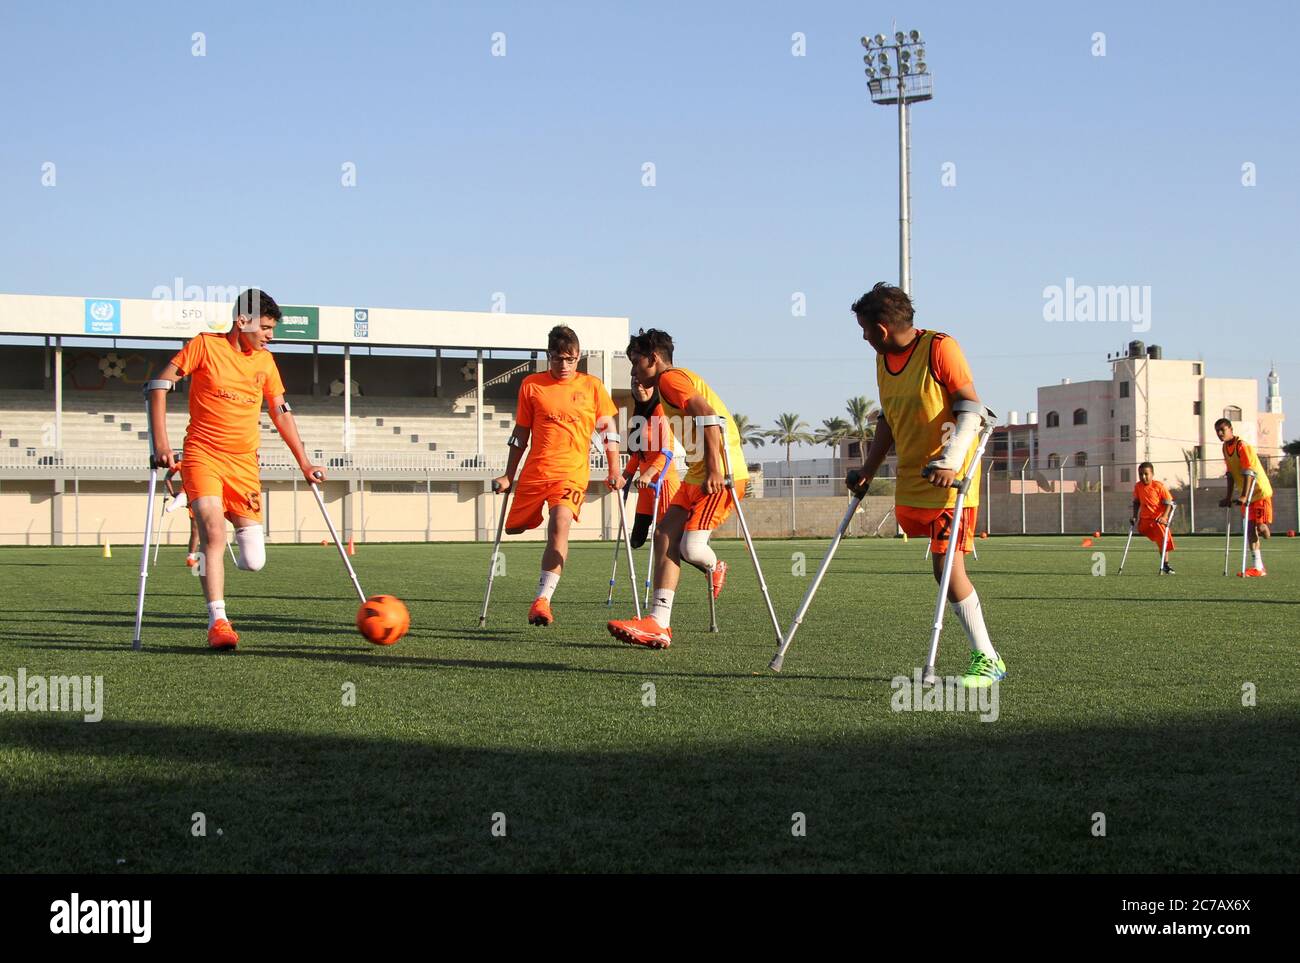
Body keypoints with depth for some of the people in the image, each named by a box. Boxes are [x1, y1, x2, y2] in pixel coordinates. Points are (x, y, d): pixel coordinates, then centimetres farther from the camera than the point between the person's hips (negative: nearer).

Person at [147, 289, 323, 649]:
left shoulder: (265, 362, 11)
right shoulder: (205, 345, -2)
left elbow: (281, 412, 20)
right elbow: (160, 385, -3)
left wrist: (304, 462, 16)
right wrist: (160, 443, -11)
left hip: (244, 463, 4)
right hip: (203, 456, -4)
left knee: (253, 562, -6)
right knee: (213, 531, -24)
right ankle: (218, 622, -20)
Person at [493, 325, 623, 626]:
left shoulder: (592, 386, 7)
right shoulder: (531, 385, 7)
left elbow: (608, 429, 13)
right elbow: (521, 433, 14)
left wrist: (614, 471, 6)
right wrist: (508, 476, 14)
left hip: (573, 471, -3)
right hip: (534, 471, 3)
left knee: (560, 524, -24)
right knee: (515, 527, 4)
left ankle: (542, 600, -28)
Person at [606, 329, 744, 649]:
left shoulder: (670, 379, -9)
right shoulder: (678, 380, 23)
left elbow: (709, 416, -22)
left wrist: (714, 469, -25)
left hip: (721, 476, -10)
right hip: (698, 475, 10)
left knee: (690, 548, -16)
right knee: (665, 535, 0)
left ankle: (714, 567, 20)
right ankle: (658, 624, -4)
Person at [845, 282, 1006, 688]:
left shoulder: (940, 348, -13)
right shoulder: (883, 359, 11)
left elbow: (971, 408, -16)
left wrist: (950, 460, -27)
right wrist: (868, 470, 19)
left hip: (952, 477, -8)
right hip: (911, 477, 8)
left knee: (948, 567, -14)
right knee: (941, 565, 8)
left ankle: (987, 659, -5)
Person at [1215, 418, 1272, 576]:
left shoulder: (1242, 446, -20)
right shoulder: (1225, 448, 6)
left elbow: (1248, 473, -25)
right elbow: (1230, 474, 12)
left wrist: (1244, 497, -30)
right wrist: (1228, 497, 10)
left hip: (1261, 491, -8)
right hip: (1247, 495, 8)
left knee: (1261, 528, -16)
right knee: (1250, 529, 4)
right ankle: (1258, 568, 6)